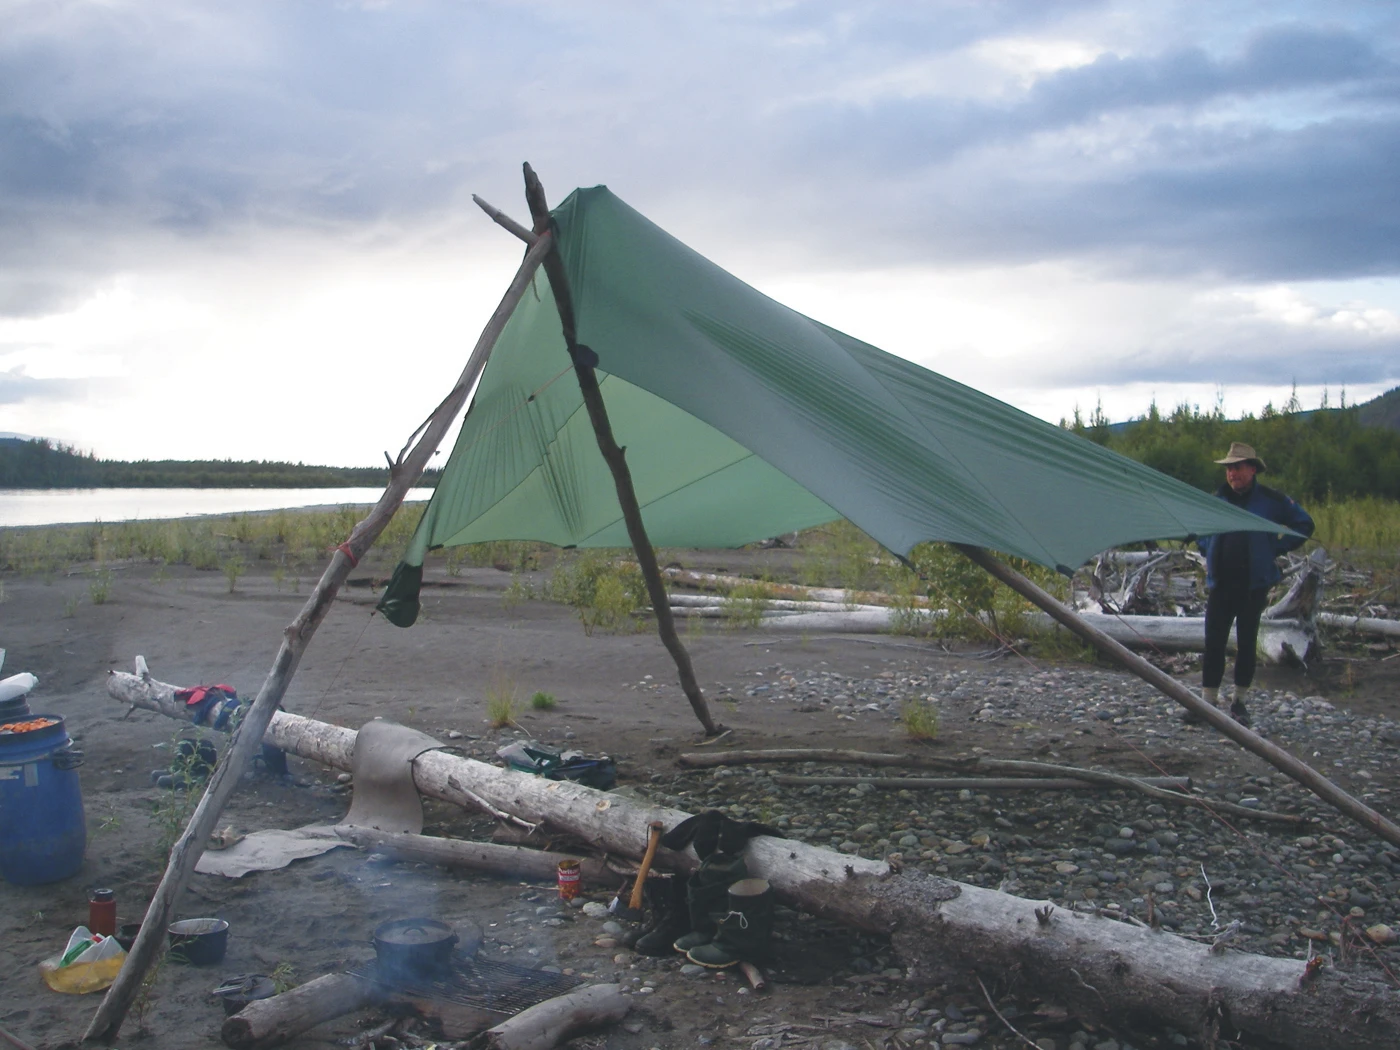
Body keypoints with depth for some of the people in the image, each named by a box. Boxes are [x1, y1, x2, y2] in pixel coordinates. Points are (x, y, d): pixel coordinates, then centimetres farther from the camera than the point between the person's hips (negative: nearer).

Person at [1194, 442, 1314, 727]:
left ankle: (1240, 702, 17)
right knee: (1213, 644, -2)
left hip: (1254, 585, -2)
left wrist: (1276, 548, -1)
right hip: (1219, 583, 2)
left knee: (1246, 644, 6)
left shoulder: (1271, 500, -2)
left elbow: (1304, 525, 7)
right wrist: (1209, 549, 9)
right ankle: (1210, 701, 4)